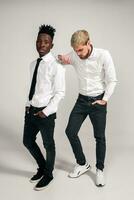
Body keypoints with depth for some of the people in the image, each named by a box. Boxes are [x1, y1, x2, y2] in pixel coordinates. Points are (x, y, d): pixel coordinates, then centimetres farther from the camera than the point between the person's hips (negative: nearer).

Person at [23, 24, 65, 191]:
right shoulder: (33, 64, 8)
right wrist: (28, 104, 6)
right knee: (28, 141, 18)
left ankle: (48, 174, 36)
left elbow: (60, 93, -15)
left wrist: (46, 111, -17)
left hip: (46, 112, -7)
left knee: (48, 144, 11)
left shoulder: (56, 65, -15)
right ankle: (42, 167, 44)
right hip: (31, 110, 7)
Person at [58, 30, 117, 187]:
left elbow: (112, 80, -10)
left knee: (100, 137, 4)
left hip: (98, 100, -4)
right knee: (70, 131, 1)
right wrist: (61, 59, -14)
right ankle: (82, 164, 21)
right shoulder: (74, 56, -8)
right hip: (82, 100, 4)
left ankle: (100, 170, 24)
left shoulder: (103, 55, -17)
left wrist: (105, 100, -13)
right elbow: (61, 60, 10)